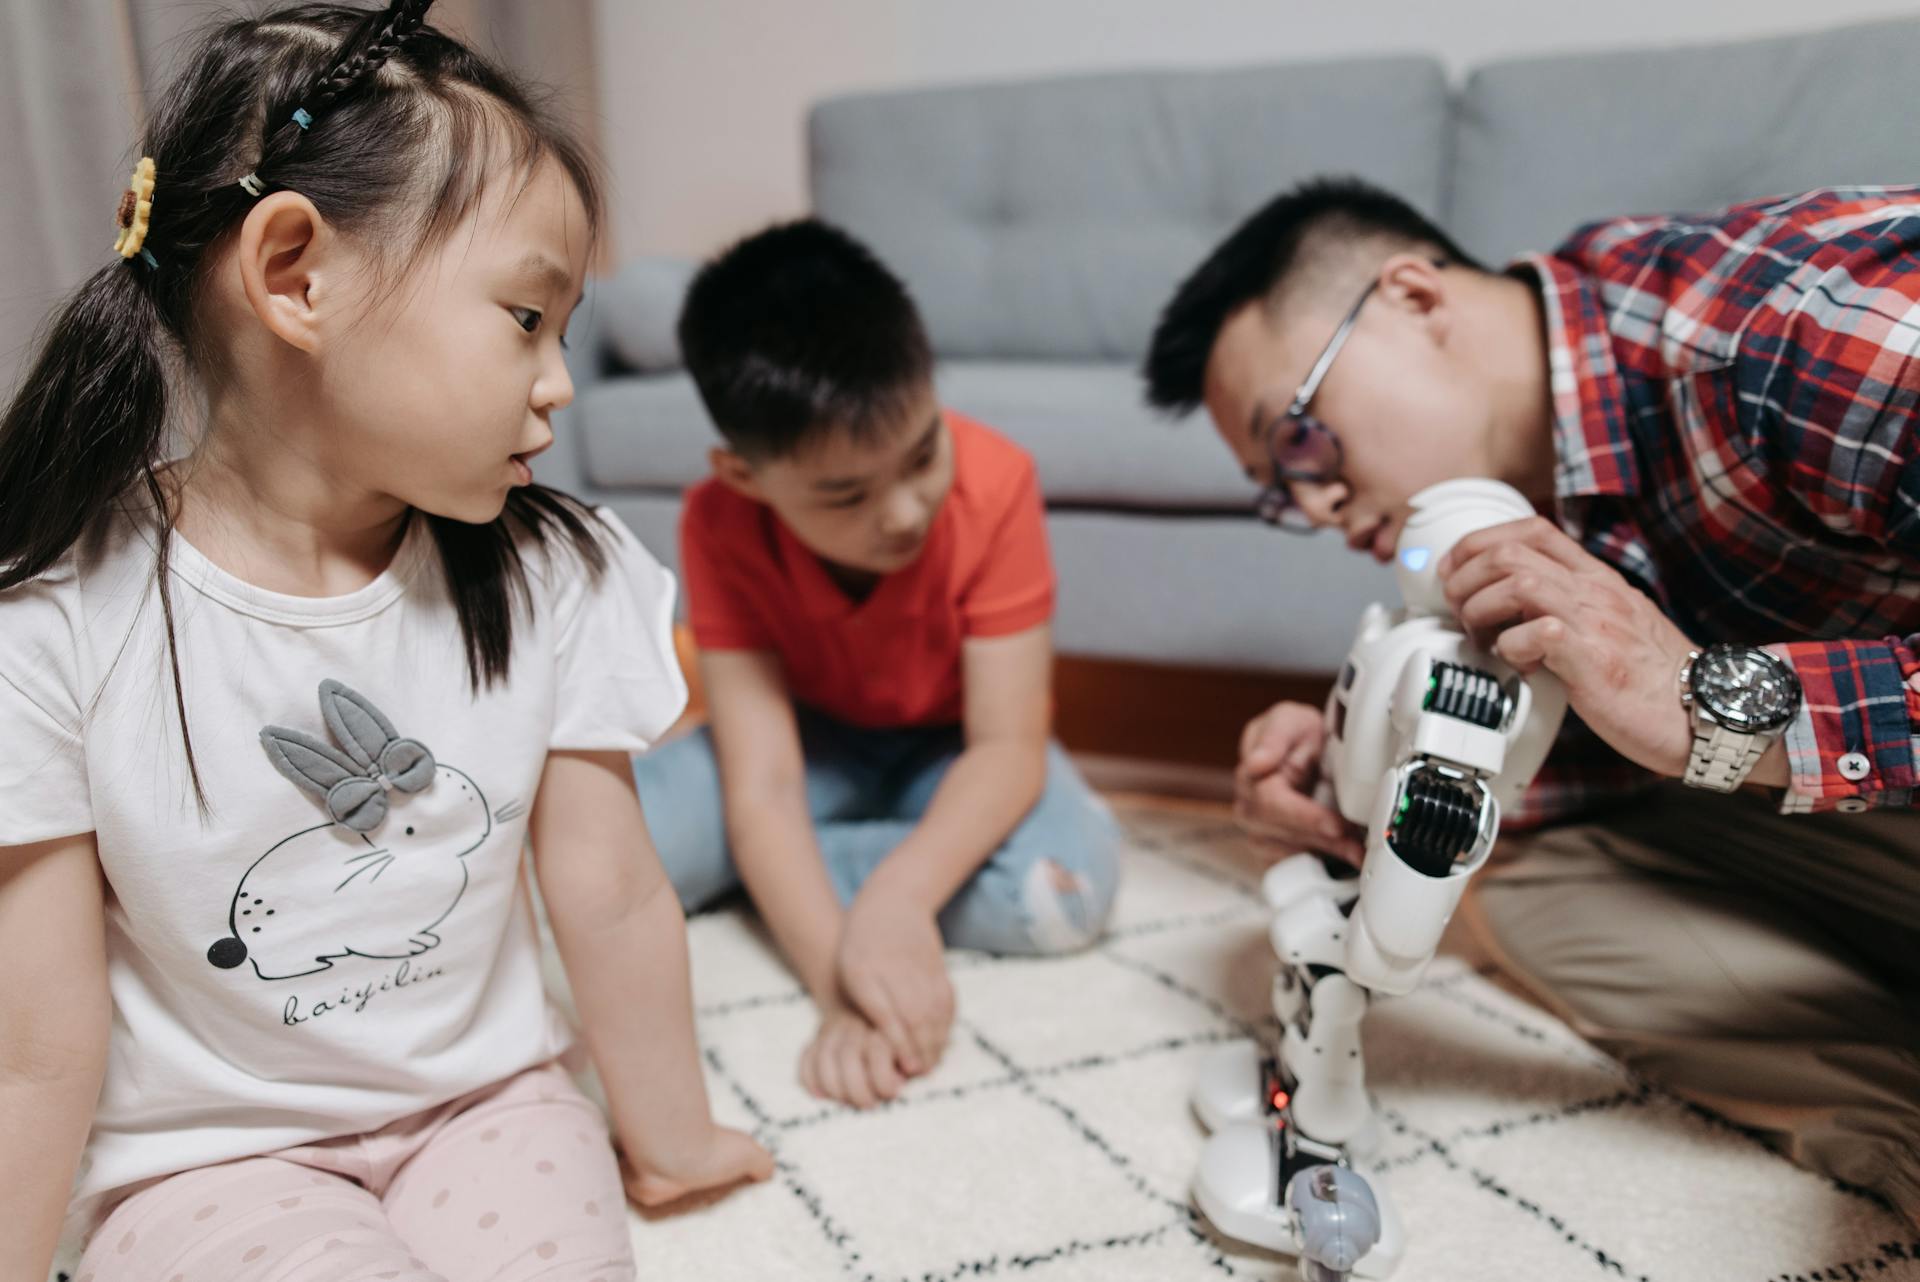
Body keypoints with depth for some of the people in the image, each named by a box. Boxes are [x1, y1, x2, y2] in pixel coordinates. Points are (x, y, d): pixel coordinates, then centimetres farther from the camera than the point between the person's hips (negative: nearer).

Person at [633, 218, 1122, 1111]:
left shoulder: (994, 485, -29)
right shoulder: (721, 526, -26)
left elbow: (1007, 745, -28)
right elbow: (759, 786, -30)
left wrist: (899, 894, -46)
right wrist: (841, 985, -44)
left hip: (952, 748, 1)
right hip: (816, 740, -1)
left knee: (1070, 885, -31)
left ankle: (761, 871, -14)